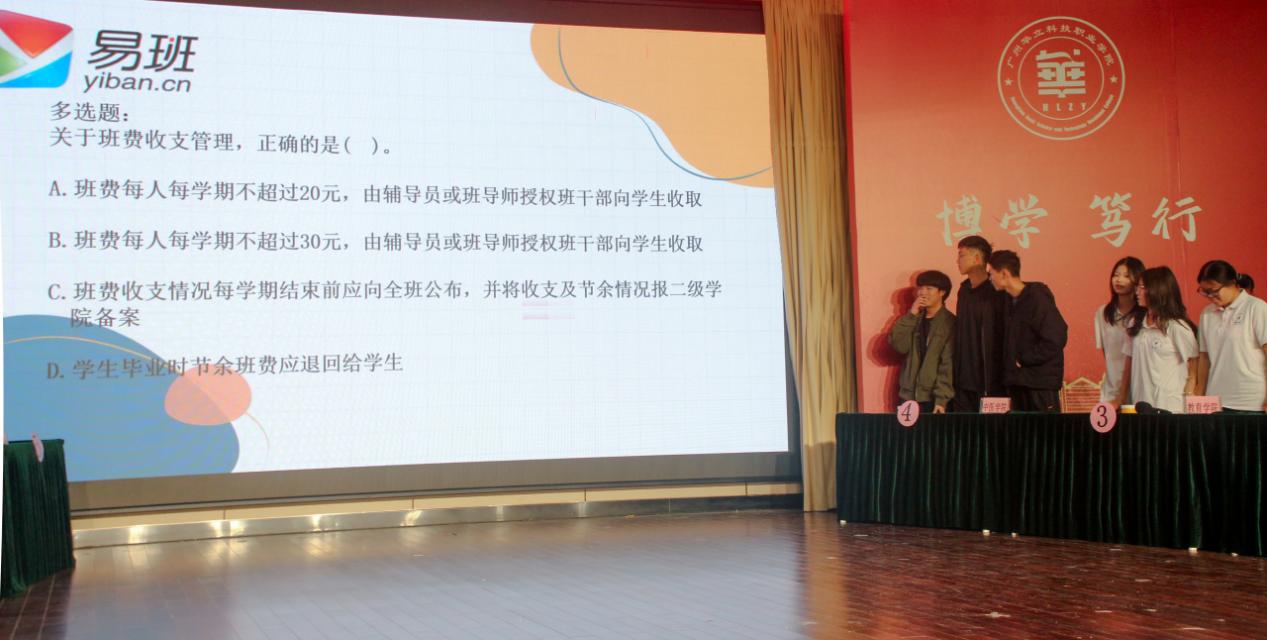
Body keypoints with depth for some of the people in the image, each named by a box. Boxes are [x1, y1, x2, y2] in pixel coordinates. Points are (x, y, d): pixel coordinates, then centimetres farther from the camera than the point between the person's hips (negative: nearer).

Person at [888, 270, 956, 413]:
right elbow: (899, 345, -2)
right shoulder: (914, 319, 13)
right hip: (909, 396, 4)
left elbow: (948, 364, -10)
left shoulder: (949, 322, -3)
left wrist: (942, 399, -17)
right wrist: (911, 315, -8)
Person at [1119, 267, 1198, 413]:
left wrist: (1189, 405, -10)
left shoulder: (1177, 326, -3)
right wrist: (1121, 398, 8)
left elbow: (1193, 372, -3)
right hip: (1141, 405, 5)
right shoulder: (1136, 325, 12)